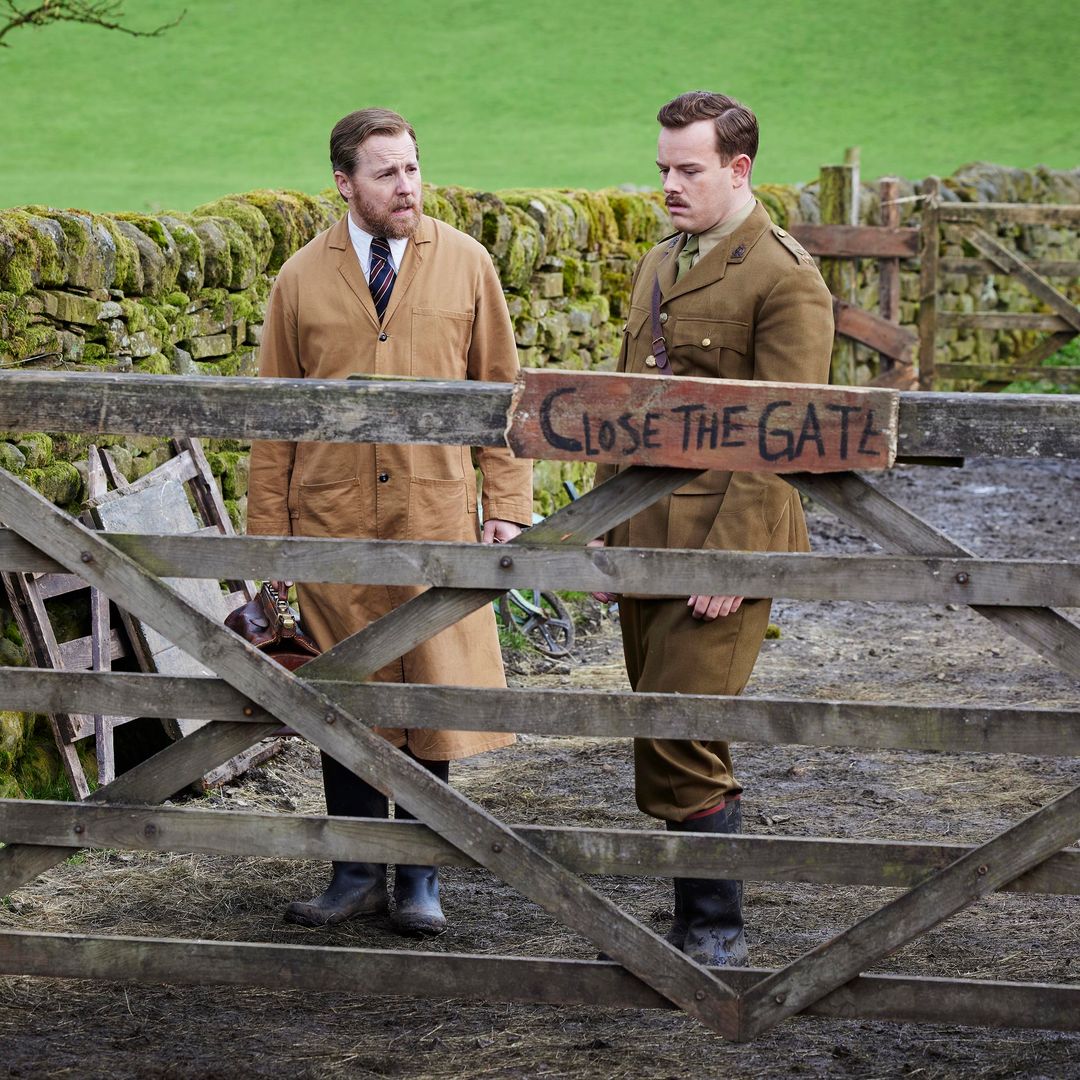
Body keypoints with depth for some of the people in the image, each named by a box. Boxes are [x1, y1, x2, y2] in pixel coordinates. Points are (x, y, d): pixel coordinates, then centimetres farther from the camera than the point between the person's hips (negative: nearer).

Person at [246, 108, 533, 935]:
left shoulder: (464, 263, 5)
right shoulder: (302, 278, 5)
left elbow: (500, 391, 7)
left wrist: (507, 507, 1)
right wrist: (268, 529, 4)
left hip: (436, 514, 0)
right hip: (332, 518, 1)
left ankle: (420, 881, 13)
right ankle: (357, 874, 16)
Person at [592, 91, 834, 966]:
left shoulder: (784, 278, -10)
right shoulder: (659, 267, 18)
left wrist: (732, 556, -19)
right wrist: (608, 532, 18)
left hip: (722, 541, -8)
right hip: (646, 538, 8)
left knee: (681, 745, -11)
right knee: (669, 749, 11)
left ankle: (715, 933, 0)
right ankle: (704, 921, 20)